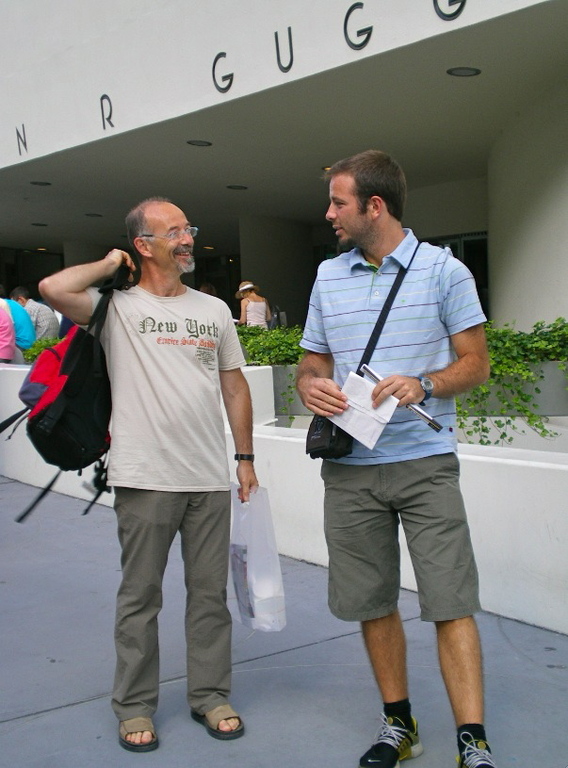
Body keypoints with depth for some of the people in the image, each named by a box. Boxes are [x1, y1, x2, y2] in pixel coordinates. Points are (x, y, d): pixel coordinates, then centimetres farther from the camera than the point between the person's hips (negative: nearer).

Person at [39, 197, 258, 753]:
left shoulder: (214, 309, 11)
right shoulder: (116, 307, -1)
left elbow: (234, 386, 14)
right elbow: (52, 288, -20)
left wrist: (245, 458, 10)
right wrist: (110, 265, -4)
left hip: (210, 479, 4)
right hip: (145, 478, -3)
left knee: (210, 593, 12)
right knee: (140, 596, 8)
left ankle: (210, 696, 27)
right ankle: (134, 706, 23)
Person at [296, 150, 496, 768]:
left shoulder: (443, 270, -1)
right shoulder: (328, 276, 11)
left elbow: (476, 362, 0)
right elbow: (313, 362, 17)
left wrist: (424, 384, -19)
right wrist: (311, 387, -7)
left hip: (425, 463, -4)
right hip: (350, 468, 4)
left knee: (450, 603, -6)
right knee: (372, 604, 11)